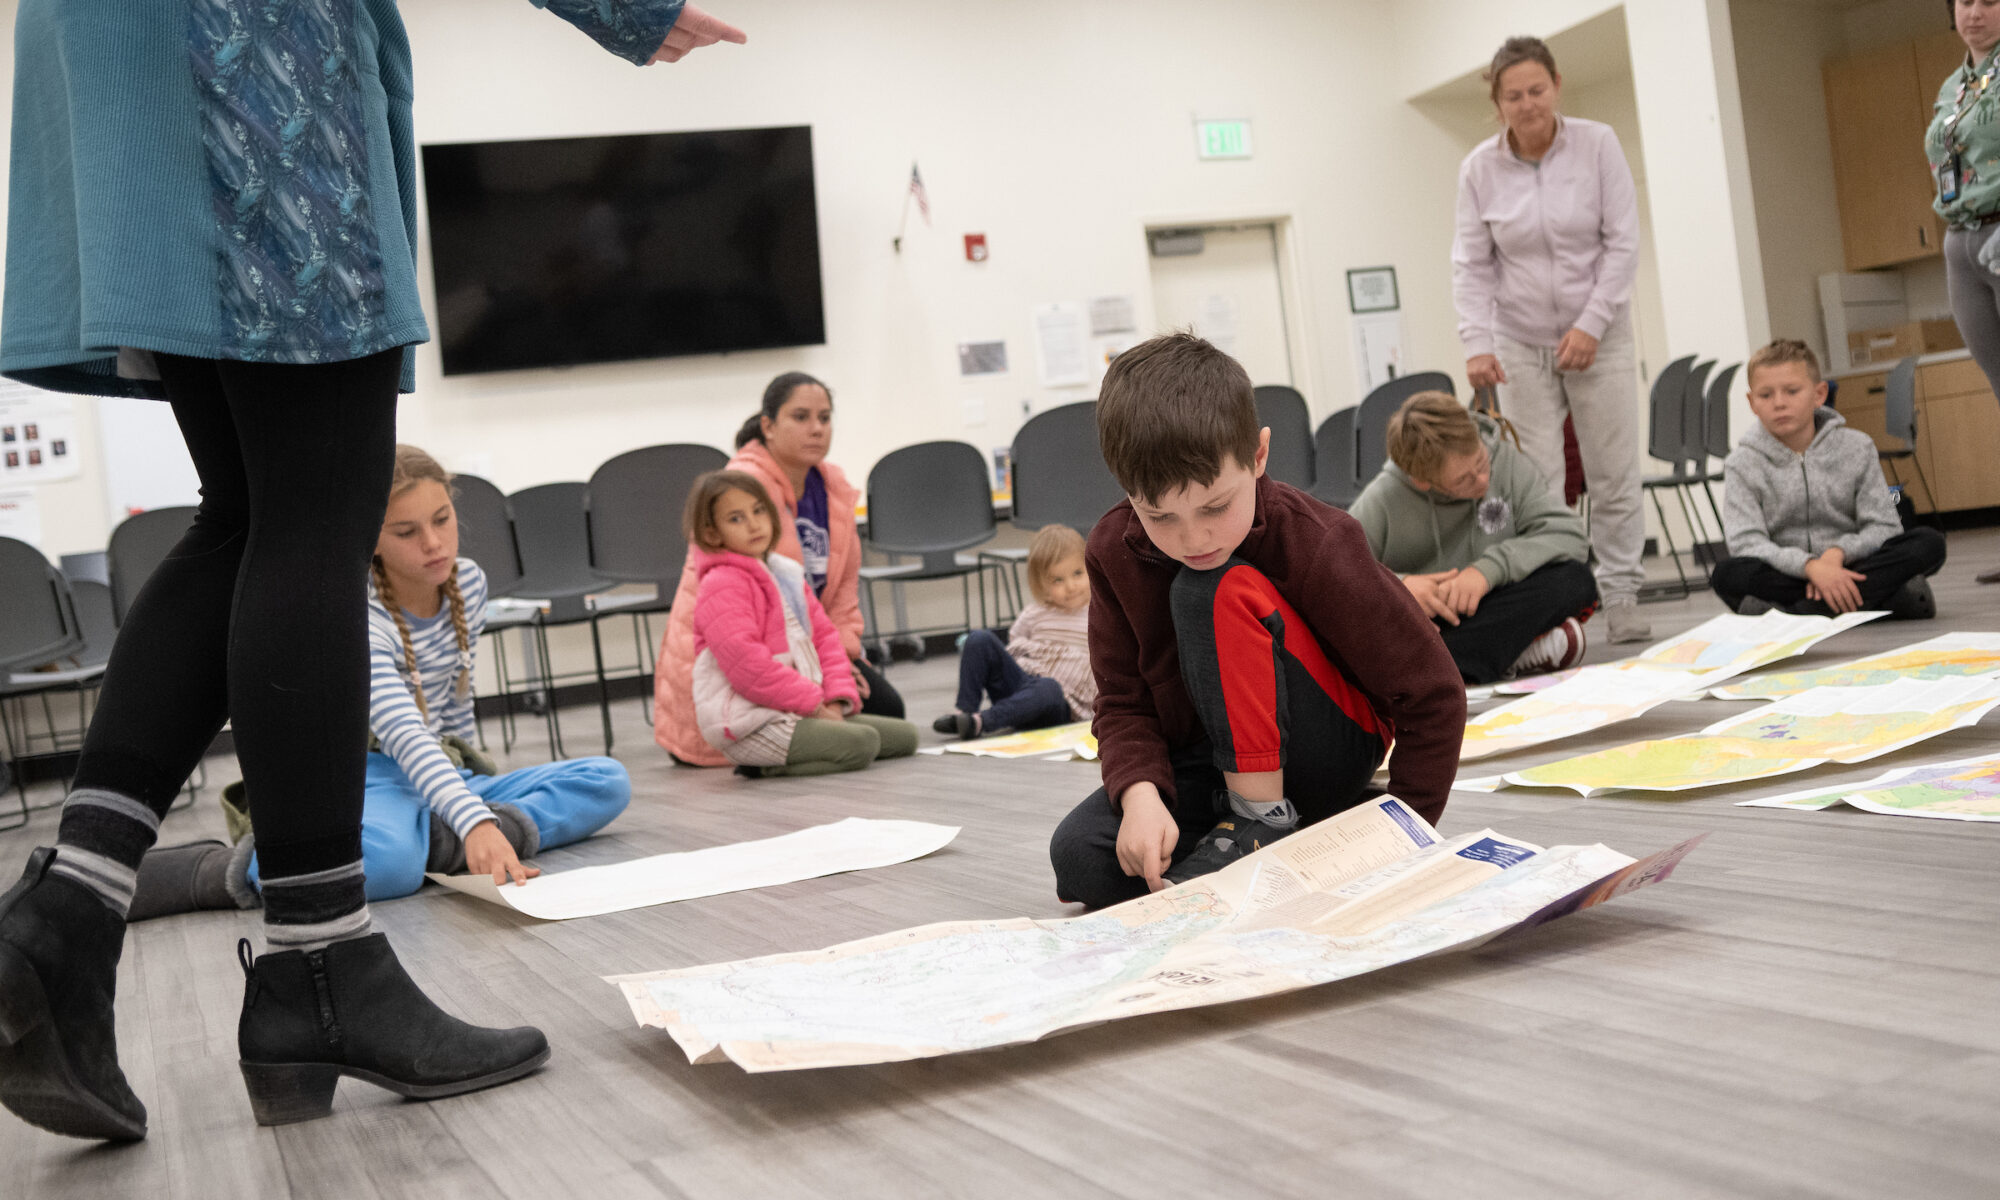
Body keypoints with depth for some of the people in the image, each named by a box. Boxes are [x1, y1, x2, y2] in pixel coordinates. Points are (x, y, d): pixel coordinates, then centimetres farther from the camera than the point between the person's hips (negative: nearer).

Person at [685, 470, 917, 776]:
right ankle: (767, 766, -9)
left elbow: (825, 636, 16)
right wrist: (813, 703, -17)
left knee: (904, 736, 8)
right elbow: (748, 666, -20)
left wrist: (836, 699, 0)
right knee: (861, 743, -26)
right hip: (750, 724, -10)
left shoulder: (786, 574, 17)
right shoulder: (721, 586, -12)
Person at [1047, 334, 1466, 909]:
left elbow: (1431, 692, -15)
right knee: (1078, 857, -23)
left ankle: (1264, 817, -19)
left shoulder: (1313, 543, -21)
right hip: (1210, 764, 5)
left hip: (1333, 753, -4)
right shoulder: (1114, 550, -10)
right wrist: (1140, 790, -27)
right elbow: (1123, 702, -6)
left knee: (1216, 590, -27)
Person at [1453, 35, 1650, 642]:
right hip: (1521, 343, 0)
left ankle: (1621, 597, 12)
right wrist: (1477, 343, -16)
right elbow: (1472, 265, -4)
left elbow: (1623, 243, -6)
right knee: (1536, 482, -5)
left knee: (1614, 475, 1)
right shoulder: (1479, 168, -4)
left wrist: (1591, 324, -14)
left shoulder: (1597, 144, -6)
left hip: (1598, 336, 0)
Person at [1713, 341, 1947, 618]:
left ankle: (1790, 612, -32)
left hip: (1847, 568, 2)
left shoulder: (1856, 447, 6)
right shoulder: (1743, 464, 0)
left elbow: (1883, 527, 2)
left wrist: (1838, 552, -19)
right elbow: (1746, 543, -12)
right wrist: (1810, 566, -28)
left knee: (1929, 543, -22)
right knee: (1726, 573, -33)